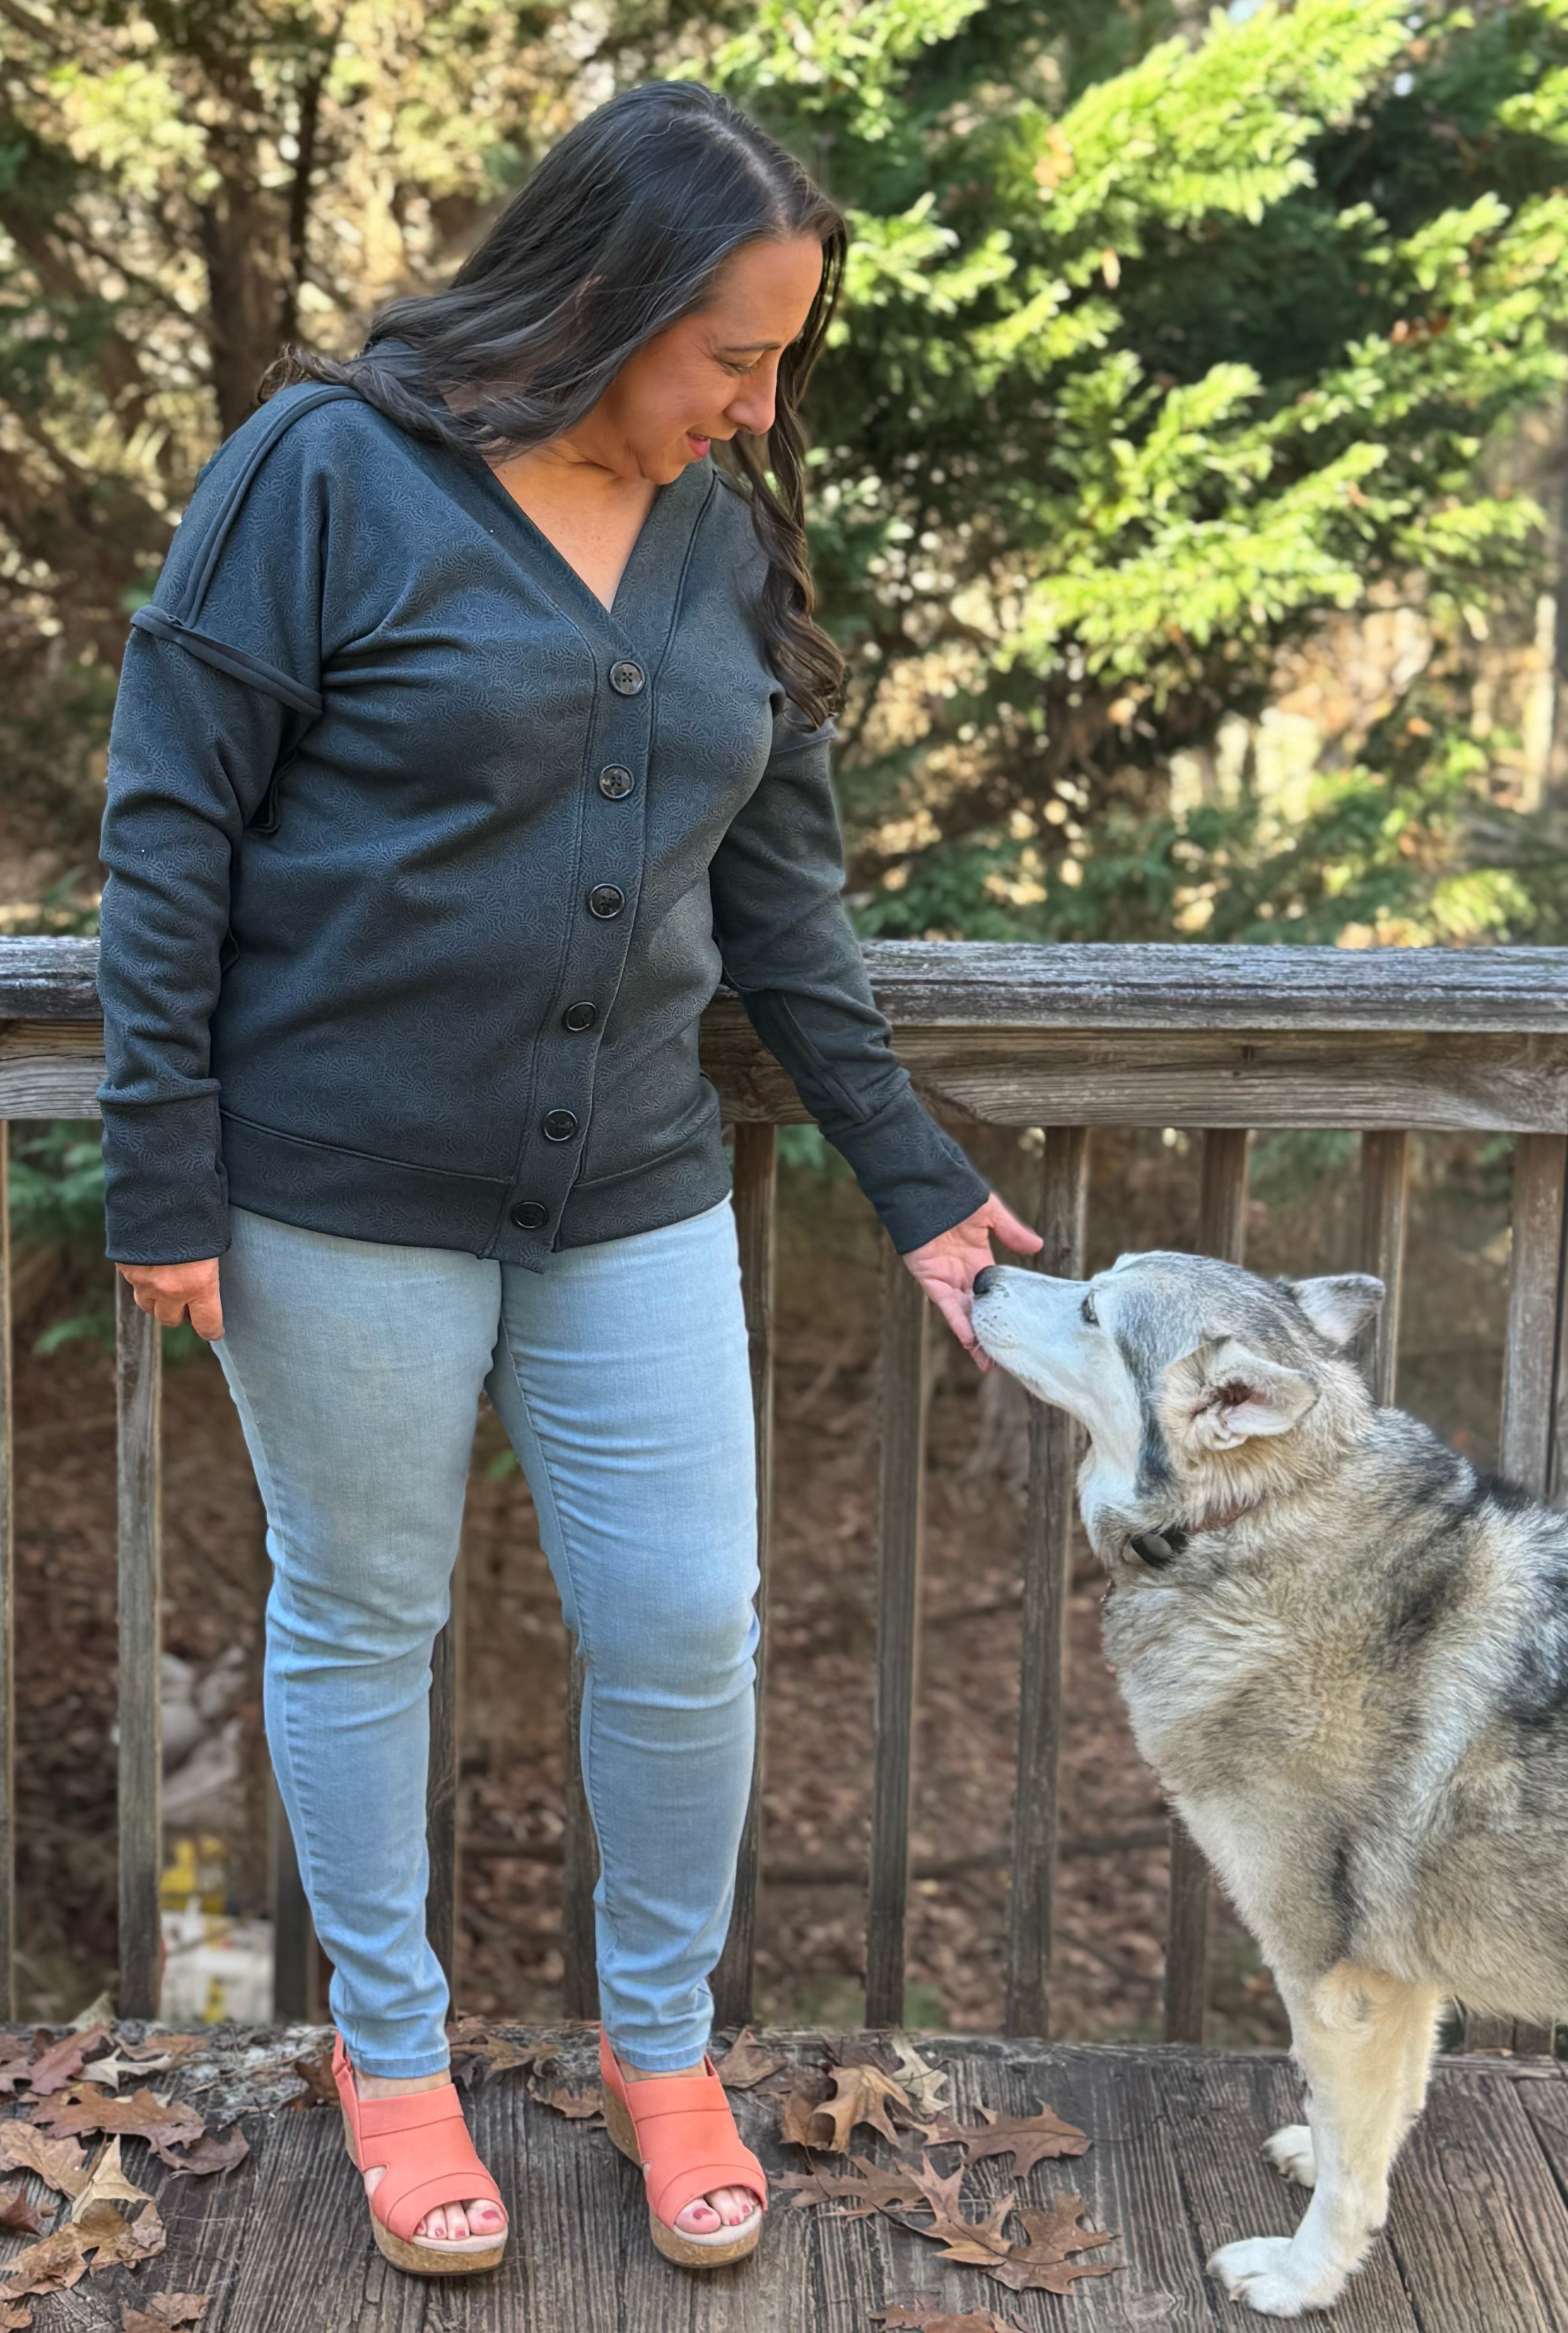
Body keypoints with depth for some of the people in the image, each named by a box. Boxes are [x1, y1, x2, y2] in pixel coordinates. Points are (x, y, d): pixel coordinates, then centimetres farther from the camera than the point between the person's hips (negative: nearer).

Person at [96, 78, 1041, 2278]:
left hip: (632, 1191, 4)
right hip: (347, 1188, -4)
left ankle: (663, 2047, 31)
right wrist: (165, 1176, -11)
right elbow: (171, 822, -9)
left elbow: (786, 893, 9)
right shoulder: (330, 470, -10)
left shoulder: (729, 537, 5)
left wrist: (917, 1181, 8)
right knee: (361, 1621, 11)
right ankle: (391, 2049, 33)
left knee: (688, 1633, 6)